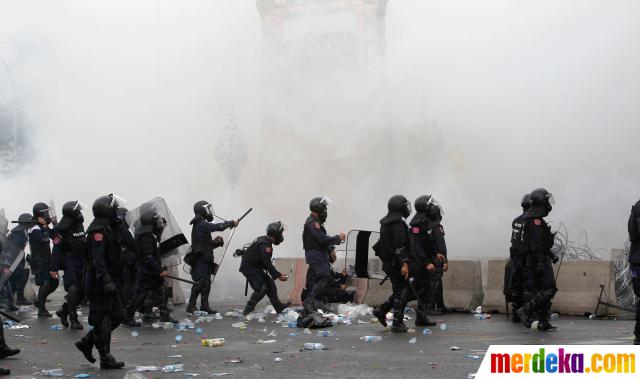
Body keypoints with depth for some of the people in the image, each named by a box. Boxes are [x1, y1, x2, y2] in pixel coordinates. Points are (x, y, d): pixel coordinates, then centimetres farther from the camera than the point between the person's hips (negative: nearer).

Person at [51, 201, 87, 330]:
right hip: (69, 263, -7)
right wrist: (54, 268, -14)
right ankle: (73, 319, -5)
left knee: (81, 291, 7)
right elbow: (57, 249, -13)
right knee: (73, 290, -13)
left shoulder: (79, 225, 11)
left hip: (81, 263, 7)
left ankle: (63, 311, 25)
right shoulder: (61, 229, -12)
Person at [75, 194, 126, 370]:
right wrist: (106, 281, -35)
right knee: (103, 321, -3)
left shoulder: (108, 230, 15)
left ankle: (86, 342, 23)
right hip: (99, 283, -10)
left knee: (116, 316, 14)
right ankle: (106, 359, 4)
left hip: (107, 281, 10)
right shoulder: (98, 231, -17)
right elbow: (98, 259, -27)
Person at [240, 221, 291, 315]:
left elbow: (266, 263, 16)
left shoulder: (265, 240, 8)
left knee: (270, 284, 11)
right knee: (261, 288, -16)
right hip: (248, 268, -10)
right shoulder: (265, 244, -24)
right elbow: (268, 264, -26)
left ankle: (279, 307, 20)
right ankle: (248, 309, -9)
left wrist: (277, 273, 13)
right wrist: (279, 275, -20)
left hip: (255, 267, 10)